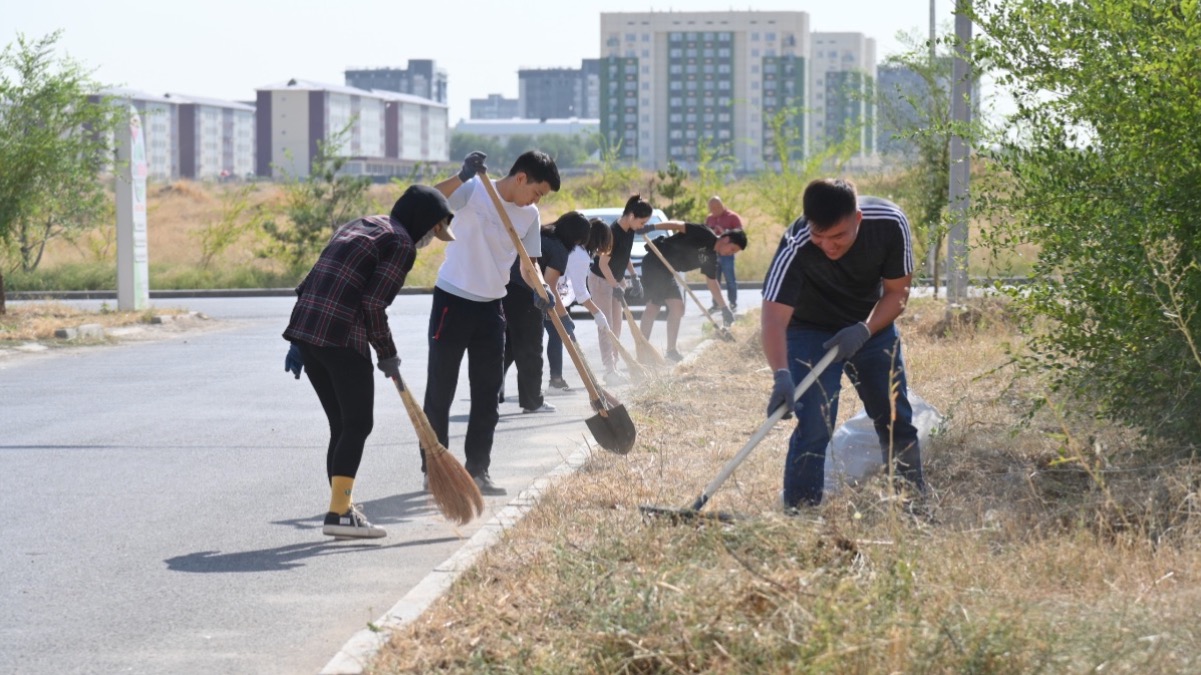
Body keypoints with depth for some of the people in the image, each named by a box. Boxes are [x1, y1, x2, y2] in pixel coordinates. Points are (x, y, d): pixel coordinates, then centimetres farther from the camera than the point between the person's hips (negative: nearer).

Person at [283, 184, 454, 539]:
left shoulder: (357, 227, 24)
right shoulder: (401, 245, -3)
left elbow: (311, 283, 20)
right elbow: (373, 304, -12)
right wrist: (388, 356, -1)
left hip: (305, 331, 8)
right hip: (342, 338, -8)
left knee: (341, 426, 15)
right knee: (357, 425, 0)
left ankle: (342, 508, 18)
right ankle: (339, 513, -5)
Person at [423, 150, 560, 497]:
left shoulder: (529, 215, 5)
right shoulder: (472, 191, -12)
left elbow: (528, 264, 10)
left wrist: (540, 290, -12)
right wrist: (462, 177, -40)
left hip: (491, 308, 6)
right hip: (452, 302, -5)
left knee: (488, 394, 6)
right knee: (440, 391, 2)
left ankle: (477, 471, 14)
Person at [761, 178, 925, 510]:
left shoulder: (890, 223, -26)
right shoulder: (795, 247, -35)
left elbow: (897, 290, -13)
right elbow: (774, 317, -41)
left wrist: (864, 331, -28)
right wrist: (782, 375, -56)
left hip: (872, 326, 3)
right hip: (811, 332, -3)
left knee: (897, 420, 8)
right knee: (813, 427, -17)